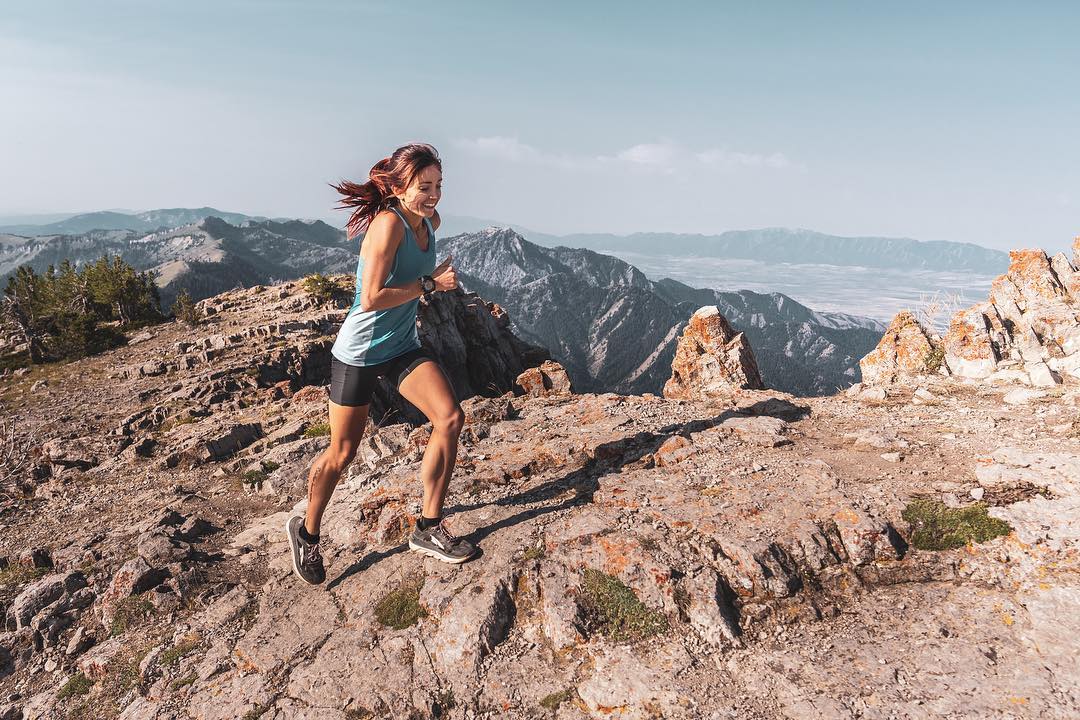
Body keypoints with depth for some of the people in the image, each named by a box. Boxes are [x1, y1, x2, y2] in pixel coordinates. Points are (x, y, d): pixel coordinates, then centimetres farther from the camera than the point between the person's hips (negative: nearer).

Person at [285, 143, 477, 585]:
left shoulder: (430, 222, 2)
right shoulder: (388, 223, -23)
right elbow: (371, 299, -29)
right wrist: (430, 283, -22)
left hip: (402, 347, 7)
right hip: (359, 351, -6)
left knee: (450, 419, -12)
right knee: (342, 453, 5)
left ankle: (429, 528, 1)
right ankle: (306, 531, 32)